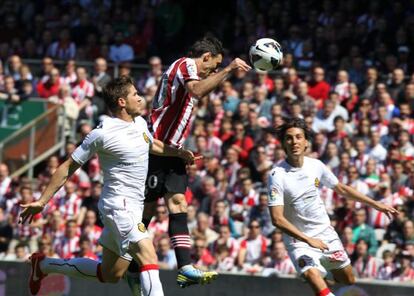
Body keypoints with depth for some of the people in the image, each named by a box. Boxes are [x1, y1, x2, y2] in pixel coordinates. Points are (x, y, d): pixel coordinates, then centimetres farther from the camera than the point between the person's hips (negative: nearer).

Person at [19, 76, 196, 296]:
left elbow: (152, 144, 35)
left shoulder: (140, 123, 9)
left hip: (133, 207, 9)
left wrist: (178, 152, 20)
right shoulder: (103, 134, -13)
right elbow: (69, 167, -6)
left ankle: (44, 264, 32)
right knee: (148, 256, -25)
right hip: (118, 204, -9)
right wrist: (42, 201, -5)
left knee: (110, 275, 16)